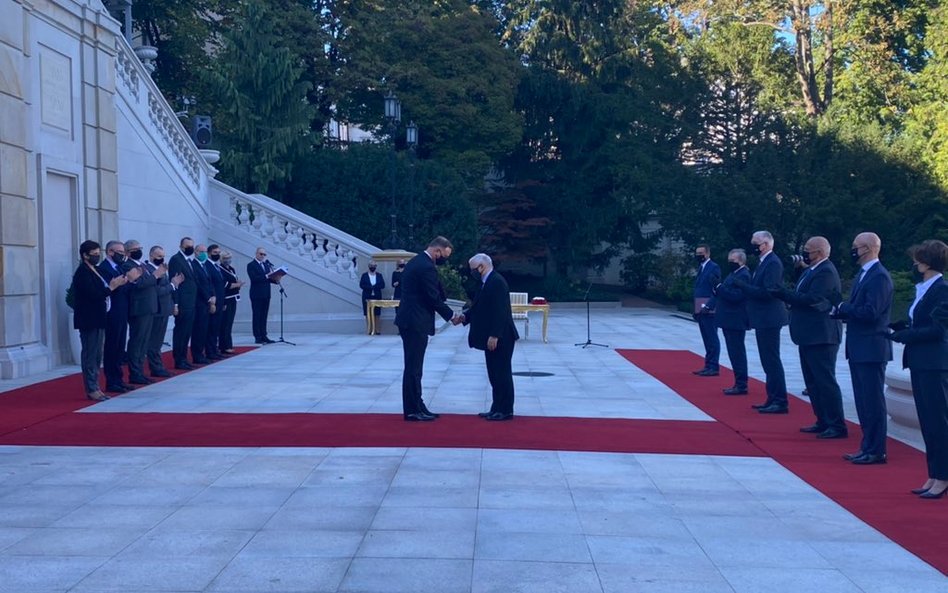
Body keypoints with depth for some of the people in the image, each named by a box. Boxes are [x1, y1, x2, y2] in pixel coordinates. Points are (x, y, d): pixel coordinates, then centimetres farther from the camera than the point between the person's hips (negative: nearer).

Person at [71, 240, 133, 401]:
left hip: (97, 320, 9)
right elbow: (93, 295, -22)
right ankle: (91, 389, 1)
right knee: (90, 355, -4)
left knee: (96, 356, 13)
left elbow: (101, 292, 15)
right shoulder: (82, 273, -14)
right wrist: (112, 287, -15)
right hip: (89, 321, -9)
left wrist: (115, 285, 1)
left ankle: (94, 387, 20)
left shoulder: (94, 270, 14)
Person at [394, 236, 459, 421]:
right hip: (416, 323, -10)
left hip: (409, 320, 10)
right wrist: (450, 315, -3)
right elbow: (434, 298, -16)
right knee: (413, 369, -4)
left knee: (413, 367, 13)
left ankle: (416, 407, 20)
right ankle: (413, 411, 2)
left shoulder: (415, 261, 14)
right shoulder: (427, 267, -17)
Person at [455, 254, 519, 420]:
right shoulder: (487, 283, 15)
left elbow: (499, 311, -23)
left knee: (502, 374, -3)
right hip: (492, 338, 10)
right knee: (495, 374, 13)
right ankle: (497, 408, 20)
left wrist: (494, 336, -25)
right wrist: (464, 316, 2)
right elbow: (479, 307, 17)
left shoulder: (497, 282, -17)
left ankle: (505, 410, 4)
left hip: (499, 338, -10)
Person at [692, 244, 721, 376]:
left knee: (712, 339, -5)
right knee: (707, 339, 12)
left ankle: (713, 367, -3)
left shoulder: (714, 267, -8)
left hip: (708, 309, -9)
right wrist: (696, 309, 16)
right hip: (700, 309, 9)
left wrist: (709, 306, -21)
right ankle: (708, 365, 16)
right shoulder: (700, 268, 18)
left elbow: (717, 289, -14)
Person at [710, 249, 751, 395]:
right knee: (735, 353, 14)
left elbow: (735, 296, -23)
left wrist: (719, 287, -22)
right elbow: (724, 294, 21)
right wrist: (710, 305, 10)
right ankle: (739, 383, 21)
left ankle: (741, 386, -1)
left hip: (736, 322, -10)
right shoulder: (734, 274, 17)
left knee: (737, 353, -6)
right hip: (730, 321, 10)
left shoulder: (743, 276, -15)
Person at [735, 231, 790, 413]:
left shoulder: (773, 263, -15)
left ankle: (780, 402, -2)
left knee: (772, 361, -7)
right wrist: (744, 285, 3)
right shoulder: (764, 262, 16)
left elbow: (768, 292, -24)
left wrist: (742, 285, -21)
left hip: (769, 319, -10)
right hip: (763, 319, 10)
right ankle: (773, 398, 21)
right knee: (768, 361, 14)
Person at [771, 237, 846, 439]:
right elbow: (801, 297, 14)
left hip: (821, 337, -10)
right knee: (813, 382, 15)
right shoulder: (810, 271, 14)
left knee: (826, 381, -5)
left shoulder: (826, 272, -16)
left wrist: (782, 293, -20)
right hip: (809, 336, 10)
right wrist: (785, 294, -4)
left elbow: (812, 299, -25)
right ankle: (823, 422, 24)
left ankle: (837, 426, 1)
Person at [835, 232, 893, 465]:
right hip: (859, 349, 10)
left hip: (871, 349, -10)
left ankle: (876, 451, 5)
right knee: (863, 401, 14)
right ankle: (868, 447, 22)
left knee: (873, 402, -3)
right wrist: (842, 311, -4)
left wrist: (843, 308, -11)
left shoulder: (879, 276, -15)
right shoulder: (863, 274, 16)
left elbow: (870, 312, -24)